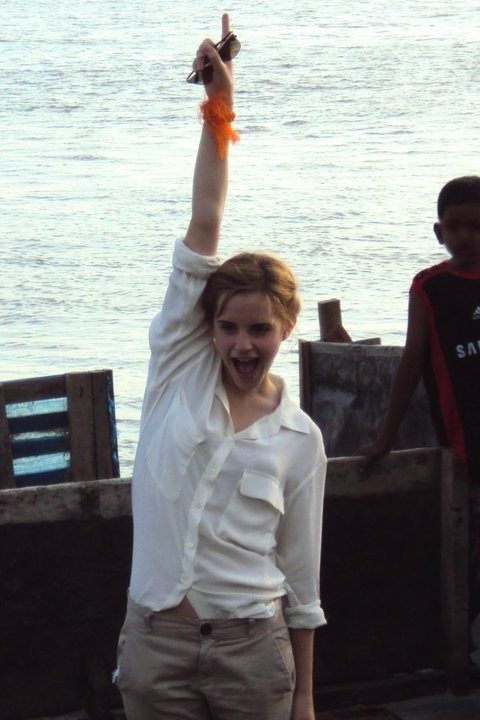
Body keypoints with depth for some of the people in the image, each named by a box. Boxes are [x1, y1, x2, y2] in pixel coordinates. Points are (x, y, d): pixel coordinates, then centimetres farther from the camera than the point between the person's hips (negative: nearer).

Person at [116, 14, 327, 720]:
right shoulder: (180, 371, 2)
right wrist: (219, 107, -8)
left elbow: (302, 576, 6)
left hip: (253, 649, -1)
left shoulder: (299, 437, 2)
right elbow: (203, 227, -3)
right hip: (156, 642, 1)